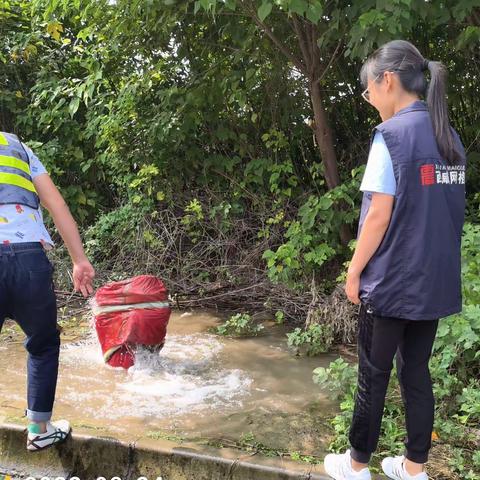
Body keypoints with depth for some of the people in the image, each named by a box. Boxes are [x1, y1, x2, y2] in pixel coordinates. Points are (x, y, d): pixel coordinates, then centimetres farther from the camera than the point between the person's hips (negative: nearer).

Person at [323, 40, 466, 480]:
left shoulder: (392, 134, -14)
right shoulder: (450, 137, 8)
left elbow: (380, 216, -16)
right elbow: (443, 211, 12)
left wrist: (354, 271, -6)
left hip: (392, 281, -7)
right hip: (435, 282, 7)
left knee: (373, 376, 7)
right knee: (416, 372, 15)